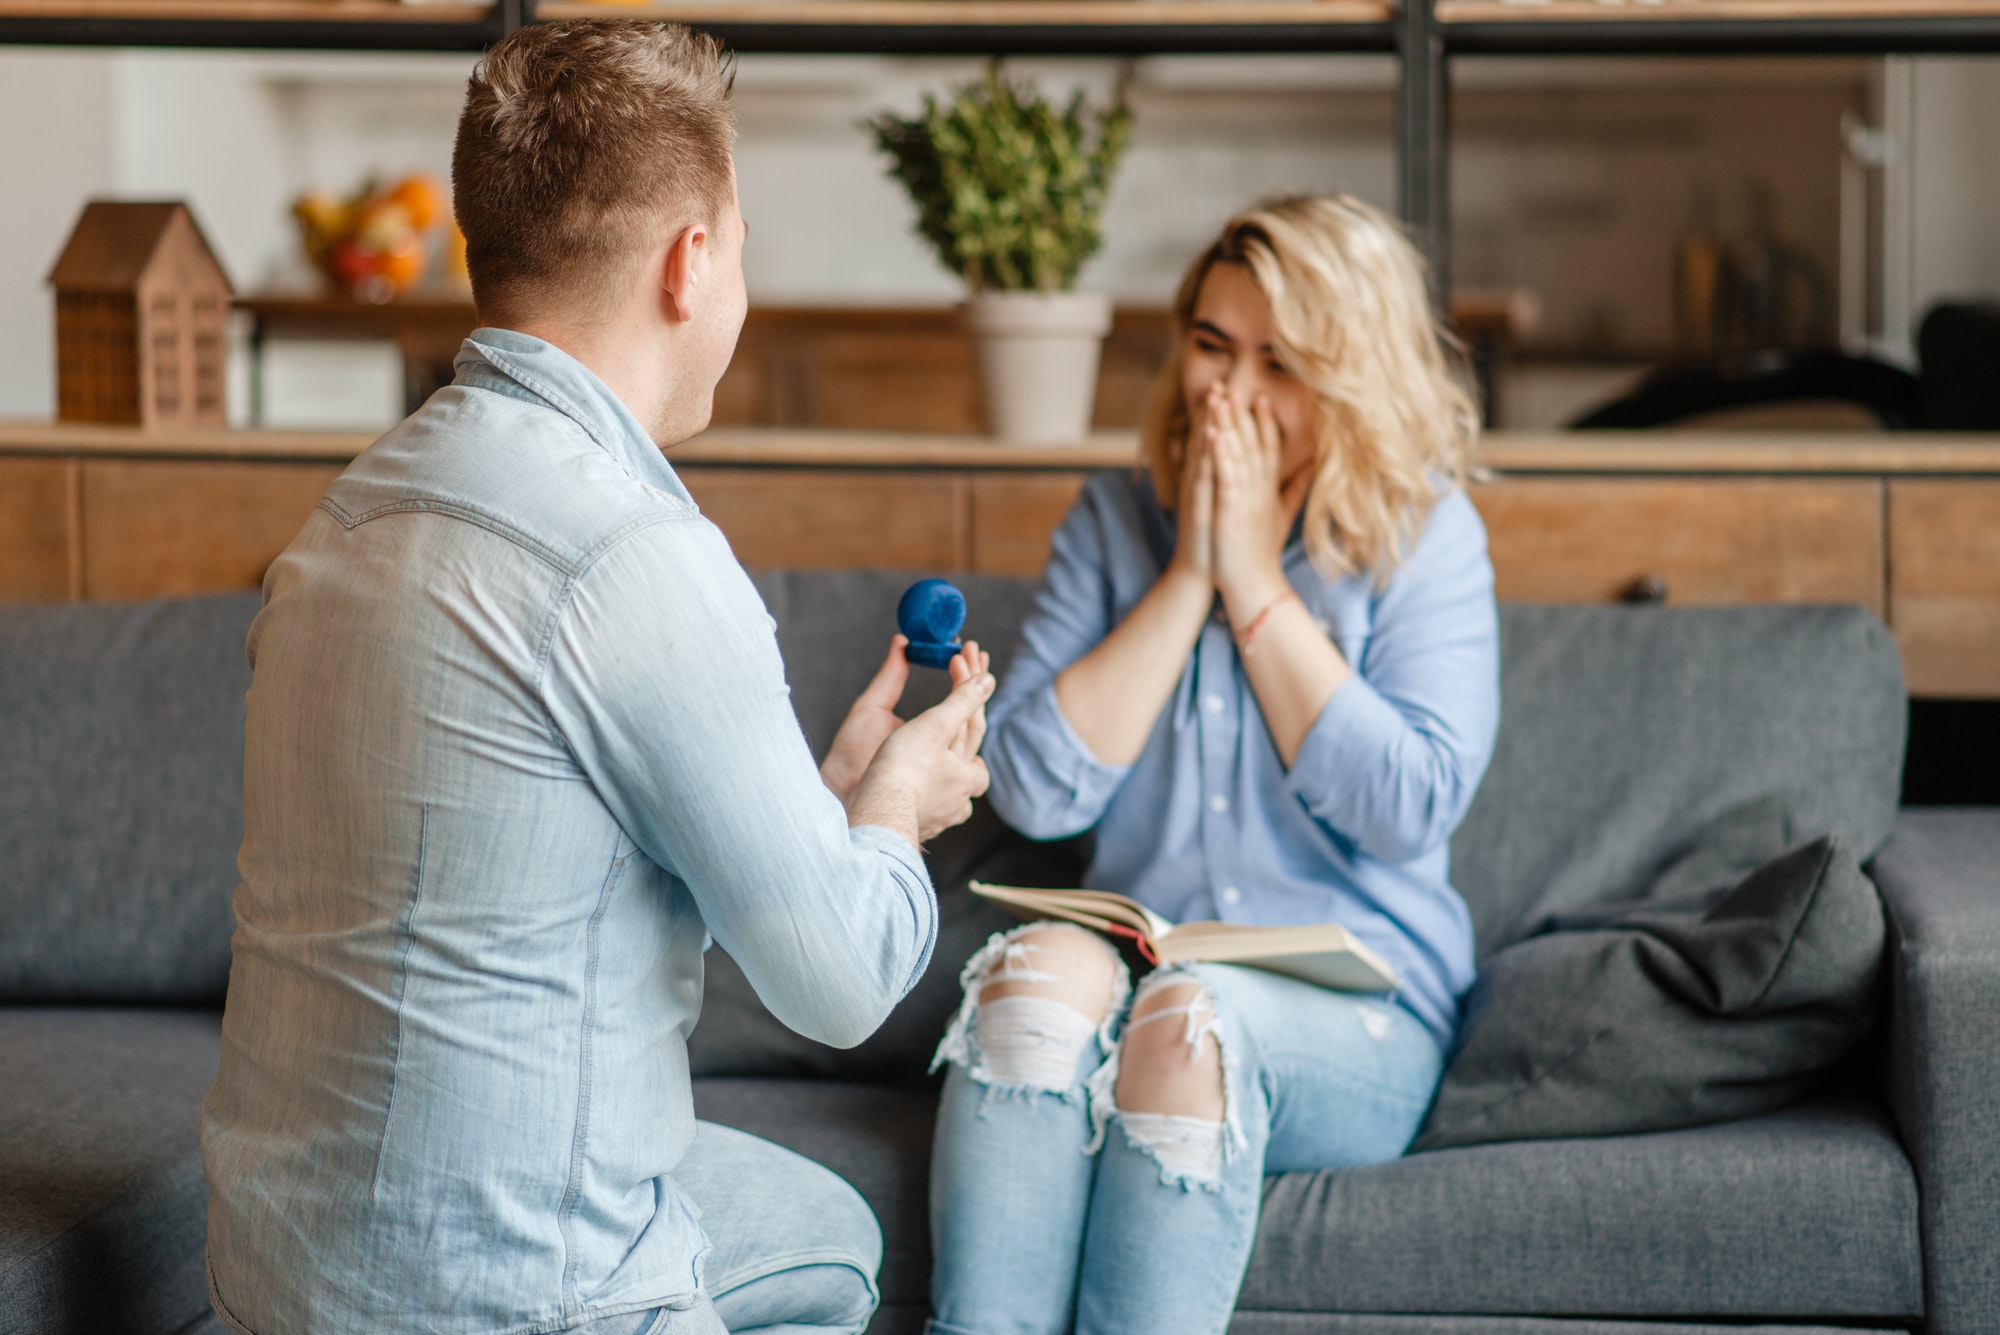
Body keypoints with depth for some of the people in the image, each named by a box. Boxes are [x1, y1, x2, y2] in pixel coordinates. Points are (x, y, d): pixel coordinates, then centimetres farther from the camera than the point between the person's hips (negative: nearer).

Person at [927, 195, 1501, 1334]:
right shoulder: (1117, 521, 10)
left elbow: (1411, 809, -12)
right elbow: (1035, 791, -2)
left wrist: (1253, 583, -9)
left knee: (1193, 1016, -34)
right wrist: (1187, 577, -6)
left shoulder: (1426, 536, 2)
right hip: (1135, 964, 2)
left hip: (1356, 1024, -2)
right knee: (1041, 967, -31)